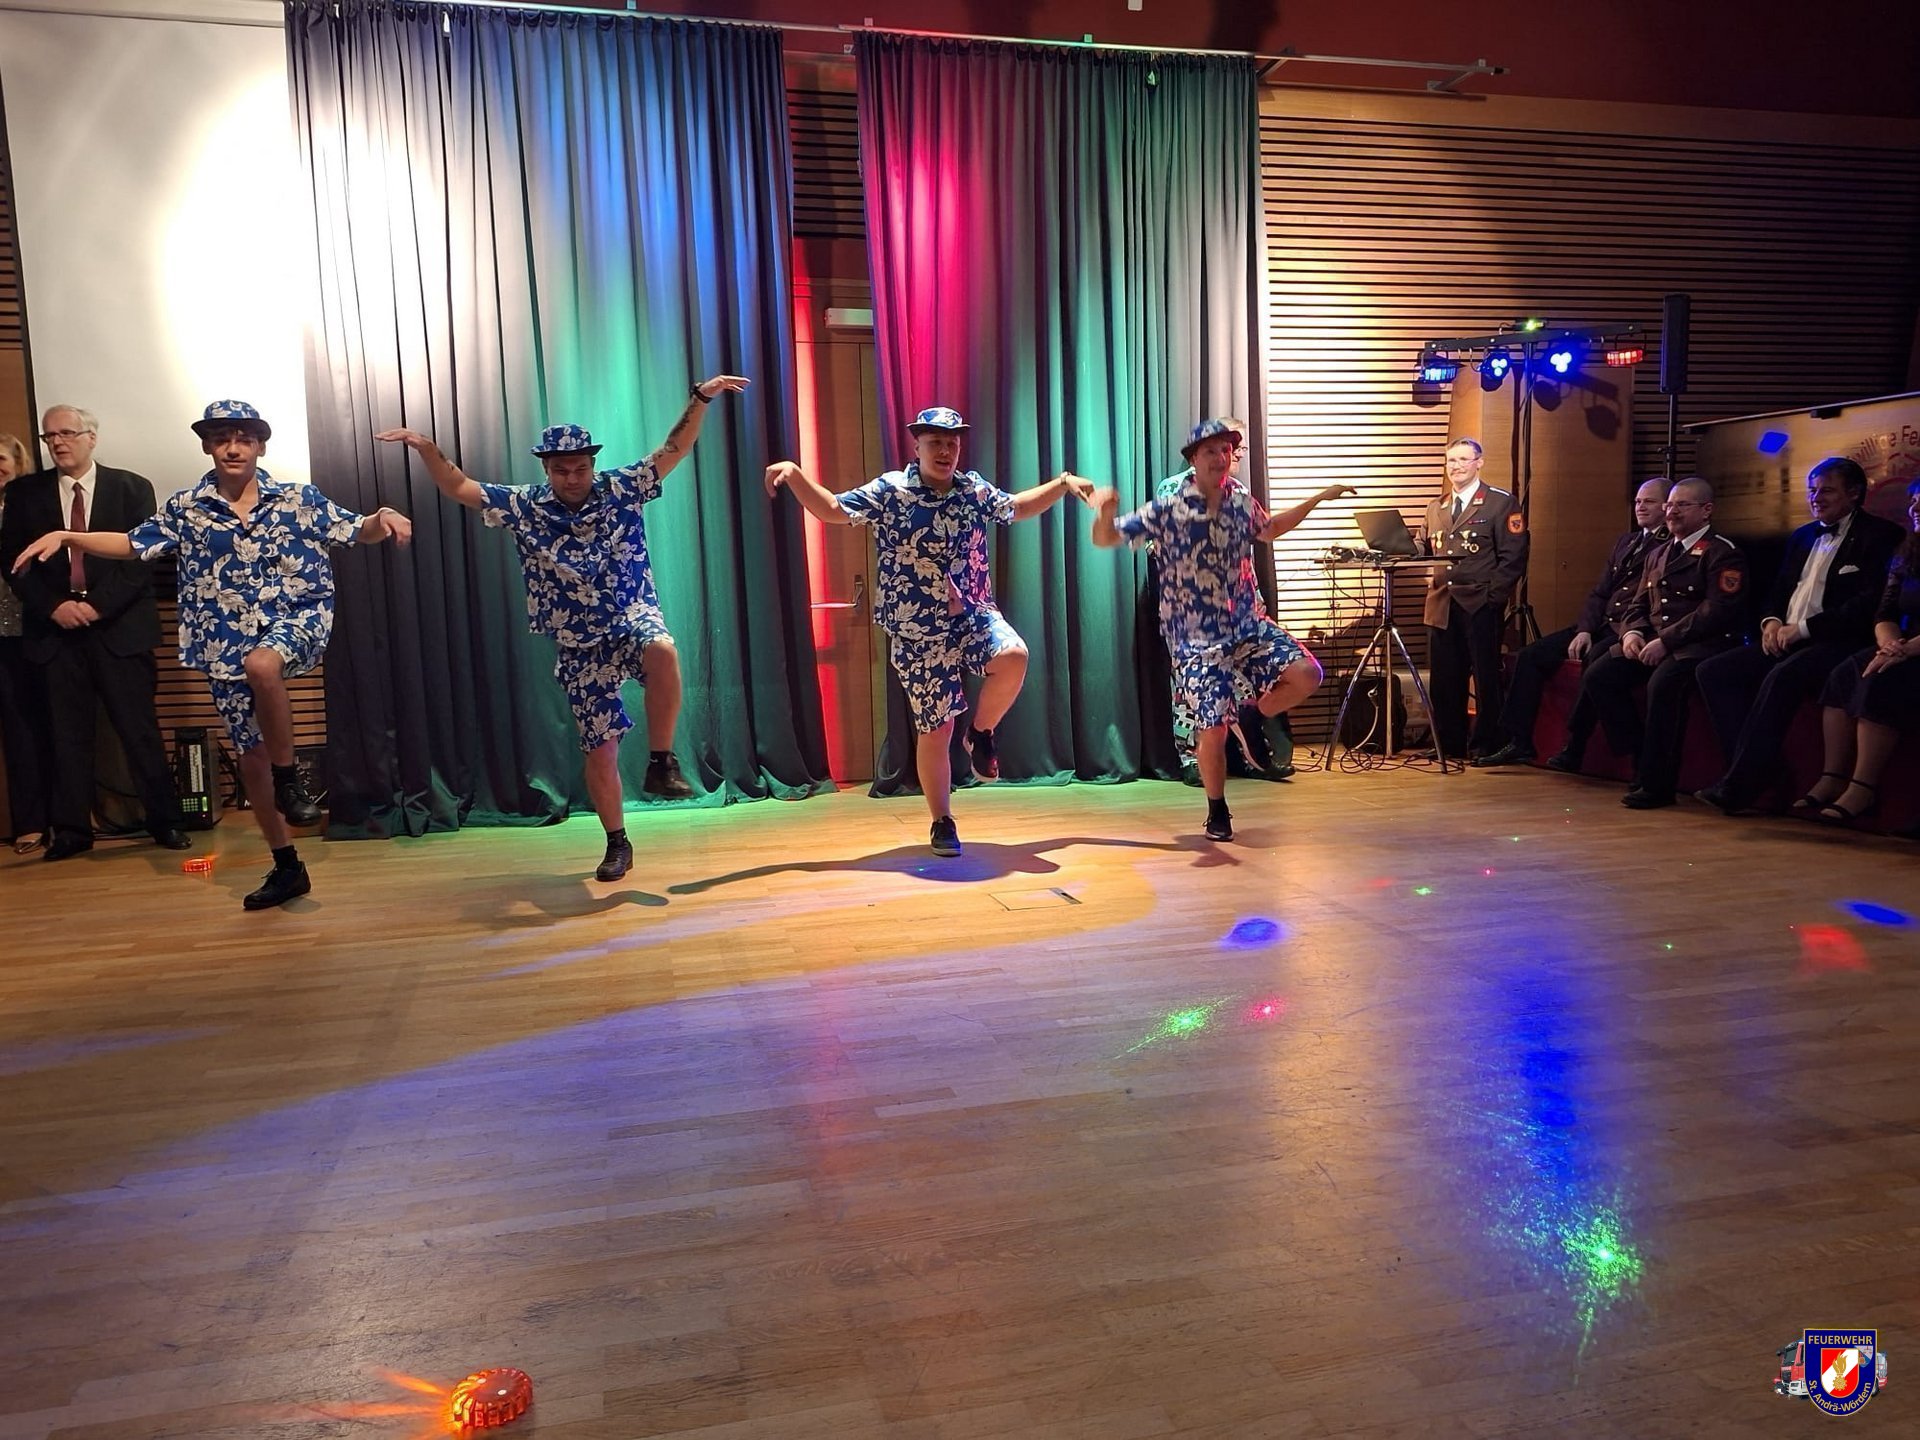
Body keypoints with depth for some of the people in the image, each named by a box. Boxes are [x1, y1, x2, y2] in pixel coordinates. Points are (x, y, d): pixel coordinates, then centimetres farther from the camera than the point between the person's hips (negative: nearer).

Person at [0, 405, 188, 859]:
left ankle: (165, 822, 7)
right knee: (68, 733, 5)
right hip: (55, 627, 2)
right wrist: (53, 606, -7)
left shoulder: (131, 488, 5)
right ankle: (71, 830, 13)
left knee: (140, 728, -1)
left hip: (119, 625, -2)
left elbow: (142, 555, -2)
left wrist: (98, 605, -11)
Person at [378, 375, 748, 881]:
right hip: (579, 646, 2)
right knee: (599, 748, 3)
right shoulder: (525, 508, 0)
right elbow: (460, 489, 2)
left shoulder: (621, 490, -3)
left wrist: (701, 397, -15)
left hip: (634, 618, -2)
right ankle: (617, 844, 21)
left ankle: (662, 763, -23)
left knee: (662, 651, -39)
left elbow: (673, 449, -5)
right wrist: (426, 449, -12)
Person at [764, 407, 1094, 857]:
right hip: (919, 633, -2)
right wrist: (795, 474, -15)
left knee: (1013, 656, -31)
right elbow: (832, 509, 0)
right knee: (935, 730, 1)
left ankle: (982, 732, -2)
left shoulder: (975, 490, 9)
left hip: (975, 615, 3)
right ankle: (942, 823, 19)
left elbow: (1017, 508, 27)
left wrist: (1063, 482, 20)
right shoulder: (889, 491, -1)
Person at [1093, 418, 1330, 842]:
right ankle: (1217, 811, 19)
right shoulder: (1166, 509, -9)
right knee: (1214, 727, -4)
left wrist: (1317, 499, 24)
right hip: (1196, 639, -4)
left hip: (1248, 626, 4)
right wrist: (1106, 512, -32)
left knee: (1306, 674, -15)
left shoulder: (1242, 502, 5)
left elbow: (1268, 530, 28)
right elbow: (1106, 539, -9)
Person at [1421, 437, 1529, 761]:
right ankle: (1449, 744, 16)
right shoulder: (1435, 509, 18)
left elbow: (1513, 557, -6)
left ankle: (1485, 746, 8)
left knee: (1486, 678, 1)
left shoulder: (1501, 503, 0)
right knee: (1444, 680, 6)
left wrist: (1493, 596, -13)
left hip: (1481, 605, -5)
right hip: (1441, 605, 5)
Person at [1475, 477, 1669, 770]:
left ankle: (1573, 748, -27)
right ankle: (1520, 743, -5)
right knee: (1530, 656, -6)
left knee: (1595, 658, -37)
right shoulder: (1625, 542, 23)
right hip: (1602, 625, 8)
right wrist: (1584, 629, 2)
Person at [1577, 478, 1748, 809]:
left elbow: (1718, 611, -15)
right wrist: (1631, 632, -1)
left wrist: (1666, 641, -20)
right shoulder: (1658, 554, 22)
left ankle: (1656, 783, -24)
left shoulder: (1723, 553, -3)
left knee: (1663, 682, -36)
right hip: (1653, 642, 8)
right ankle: (1641, 761, -5)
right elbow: (1639, 604, 21)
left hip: (1701, 645, -8)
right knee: (1597, 676, -15)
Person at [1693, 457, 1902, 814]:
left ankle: (1739, 786, -32)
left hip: (1837, 644, -8)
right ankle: (1753, 773, -18)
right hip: (1785, 640, 8)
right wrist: (1772, 621, 1)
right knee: (1712, 671, -14)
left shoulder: (1880, 536, 0)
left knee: (1781, 677, -36)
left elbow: (1869, 606, -12)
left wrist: (1803, 628, -16)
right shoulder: (1803, 536, 23)